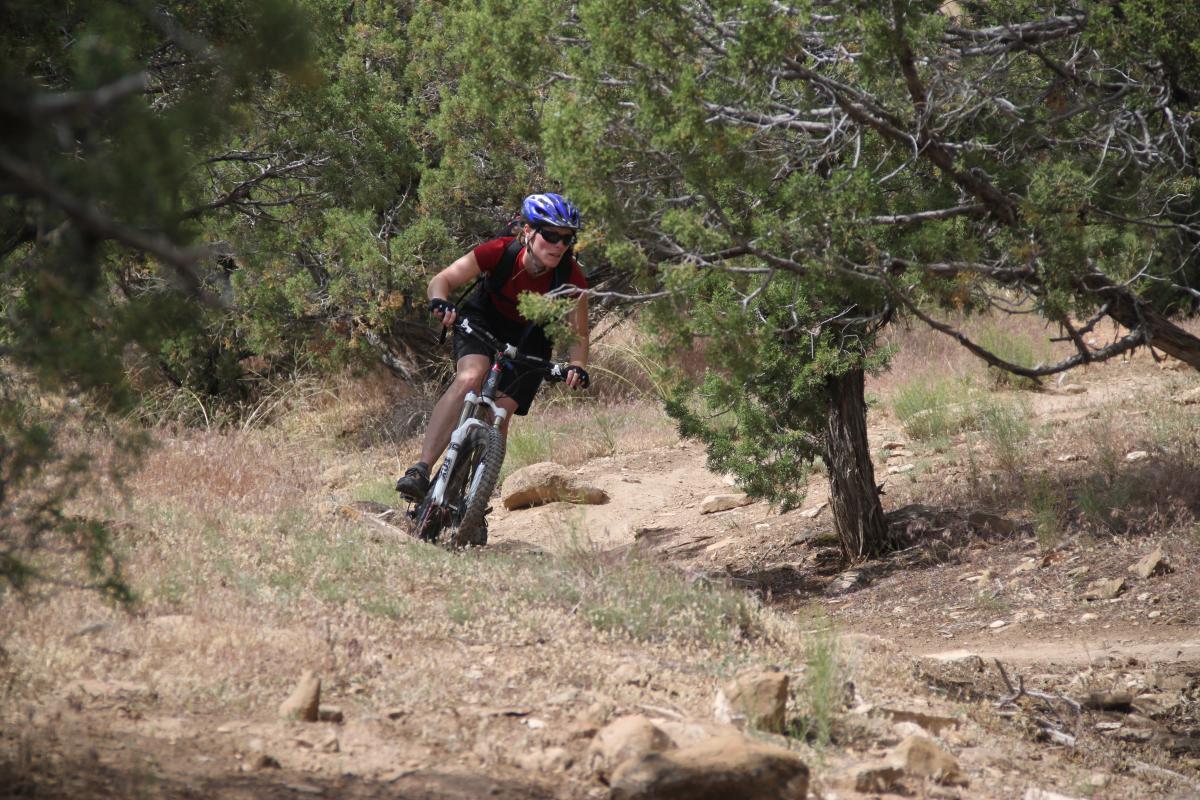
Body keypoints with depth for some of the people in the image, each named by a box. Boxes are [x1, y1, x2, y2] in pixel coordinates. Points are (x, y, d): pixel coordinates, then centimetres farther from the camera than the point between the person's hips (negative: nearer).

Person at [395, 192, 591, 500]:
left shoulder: (570, 277, -25)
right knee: (470, 378, -31)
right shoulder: (499, 252, -29)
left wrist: (577, 367, -36)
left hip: (529, 339, 2)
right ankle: (420, 470, -38)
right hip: (484, 322, -2)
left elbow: (578, 334, -16)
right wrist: (440, 302, -44)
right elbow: (443, 280, -21)